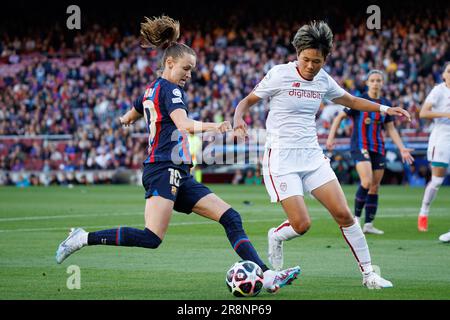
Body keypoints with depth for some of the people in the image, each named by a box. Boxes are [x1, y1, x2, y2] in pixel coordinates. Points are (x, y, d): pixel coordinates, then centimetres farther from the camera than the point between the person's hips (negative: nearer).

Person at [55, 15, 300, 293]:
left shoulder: (151, 90, 21)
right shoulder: (170, 90, -7)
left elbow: (128, 118, 39)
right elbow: (184, 124, -26)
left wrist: (126, 119, 64)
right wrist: (212, 127, -41)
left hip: (180, 176, 10)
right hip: (165, 169, -10)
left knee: (231, 217, 0)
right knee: (152, 238, -23)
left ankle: (266, 275, -9)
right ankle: (85, 238, -10)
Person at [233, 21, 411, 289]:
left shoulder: (323, 80, 5)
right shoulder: (280, 74, -10)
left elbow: (350, 100, 24)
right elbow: (247, 101, -2)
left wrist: (384, 109, 16)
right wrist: (238, 119, -23)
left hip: (312, 155, 5)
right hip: (281, 158, -5)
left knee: (344, 214, -5)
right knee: (302, 224, -15)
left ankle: (368, 274, 5)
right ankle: (276, 237, 21)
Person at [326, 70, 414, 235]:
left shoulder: (386, 104, 9)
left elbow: (391, 129, 14)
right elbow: (339, 117, 1)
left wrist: (402, 149, 6)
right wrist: (331, 137, -8)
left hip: (378, 149, 5)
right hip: (360, 147, -5)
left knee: (375, 187, 4)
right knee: (367, 182, -22)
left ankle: (368, 224, 11)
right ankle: (356, 217, -5)